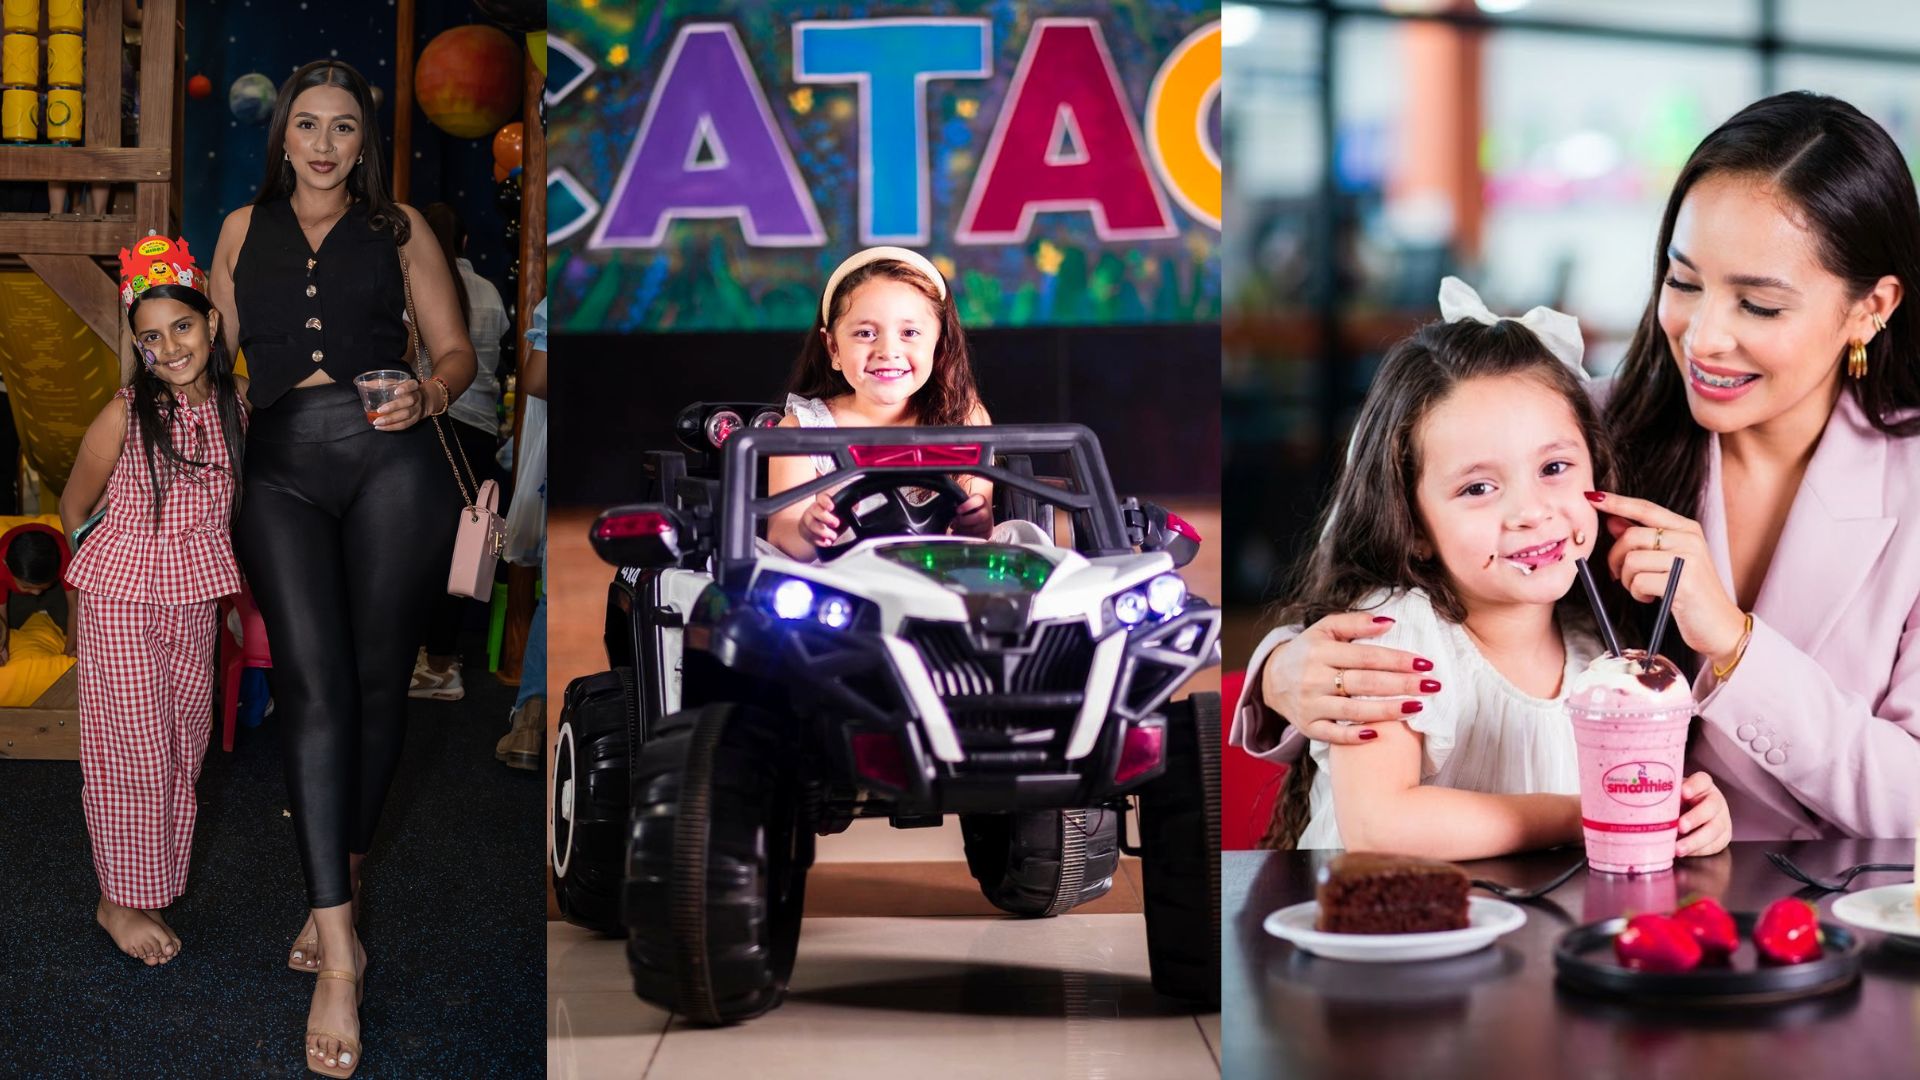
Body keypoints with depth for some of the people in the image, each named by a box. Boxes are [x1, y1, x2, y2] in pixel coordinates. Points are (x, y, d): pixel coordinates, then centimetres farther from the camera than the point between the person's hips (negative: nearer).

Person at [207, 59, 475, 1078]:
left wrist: (426, 396, -8)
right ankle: (339, 954, -18)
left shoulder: (399, 226, 13)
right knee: (313, 683, -13)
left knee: (377, 678, 0)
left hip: (391, 460, 0)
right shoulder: (244, 229, 18)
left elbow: (455, 349, 12)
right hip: (281, 466, 0)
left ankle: (337, 887, 20)